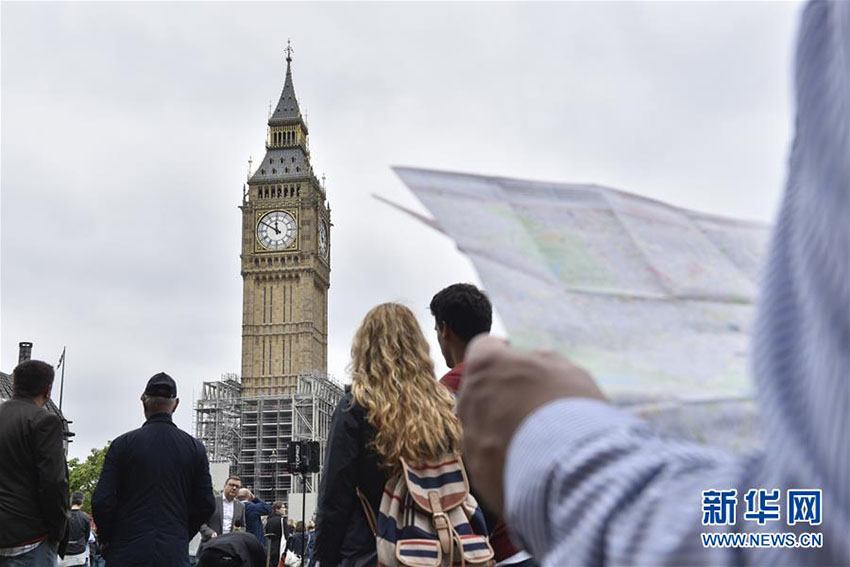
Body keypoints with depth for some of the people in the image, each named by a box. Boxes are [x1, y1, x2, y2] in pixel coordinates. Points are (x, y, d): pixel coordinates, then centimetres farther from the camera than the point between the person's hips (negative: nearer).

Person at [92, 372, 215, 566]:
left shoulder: (123, 444, -3)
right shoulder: (194, 447, 3)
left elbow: (102, 501, -6)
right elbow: (206, 505, 5)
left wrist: (106, 539, 11)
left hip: (127, 551, -1)